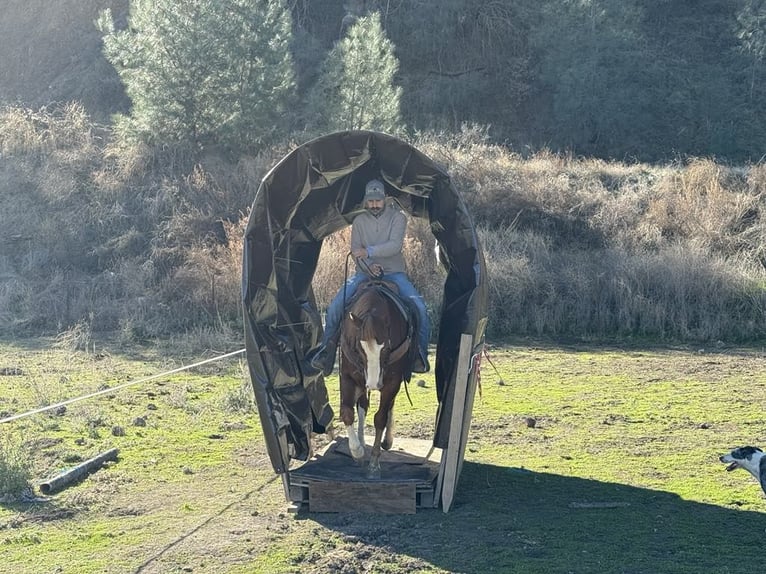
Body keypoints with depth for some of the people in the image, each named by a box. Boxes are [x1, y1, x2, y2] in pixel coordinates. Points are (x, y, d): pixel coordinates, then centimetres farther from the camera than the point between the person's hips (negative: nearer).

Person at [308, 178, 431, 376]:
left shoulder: (397, 217, -1)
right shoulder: (359, 221, 8)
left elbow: (395, 245, -17)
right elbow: (355, 251, 0)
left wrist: (369, 251, -28)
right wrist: (369, 266, -19)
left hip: (393, 273, -2)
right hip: (365, 273, 2)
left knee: (419, 306, -24)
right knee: (335, 306, -16)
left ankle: (420, 354, -12)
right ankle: (327, 350, -3)